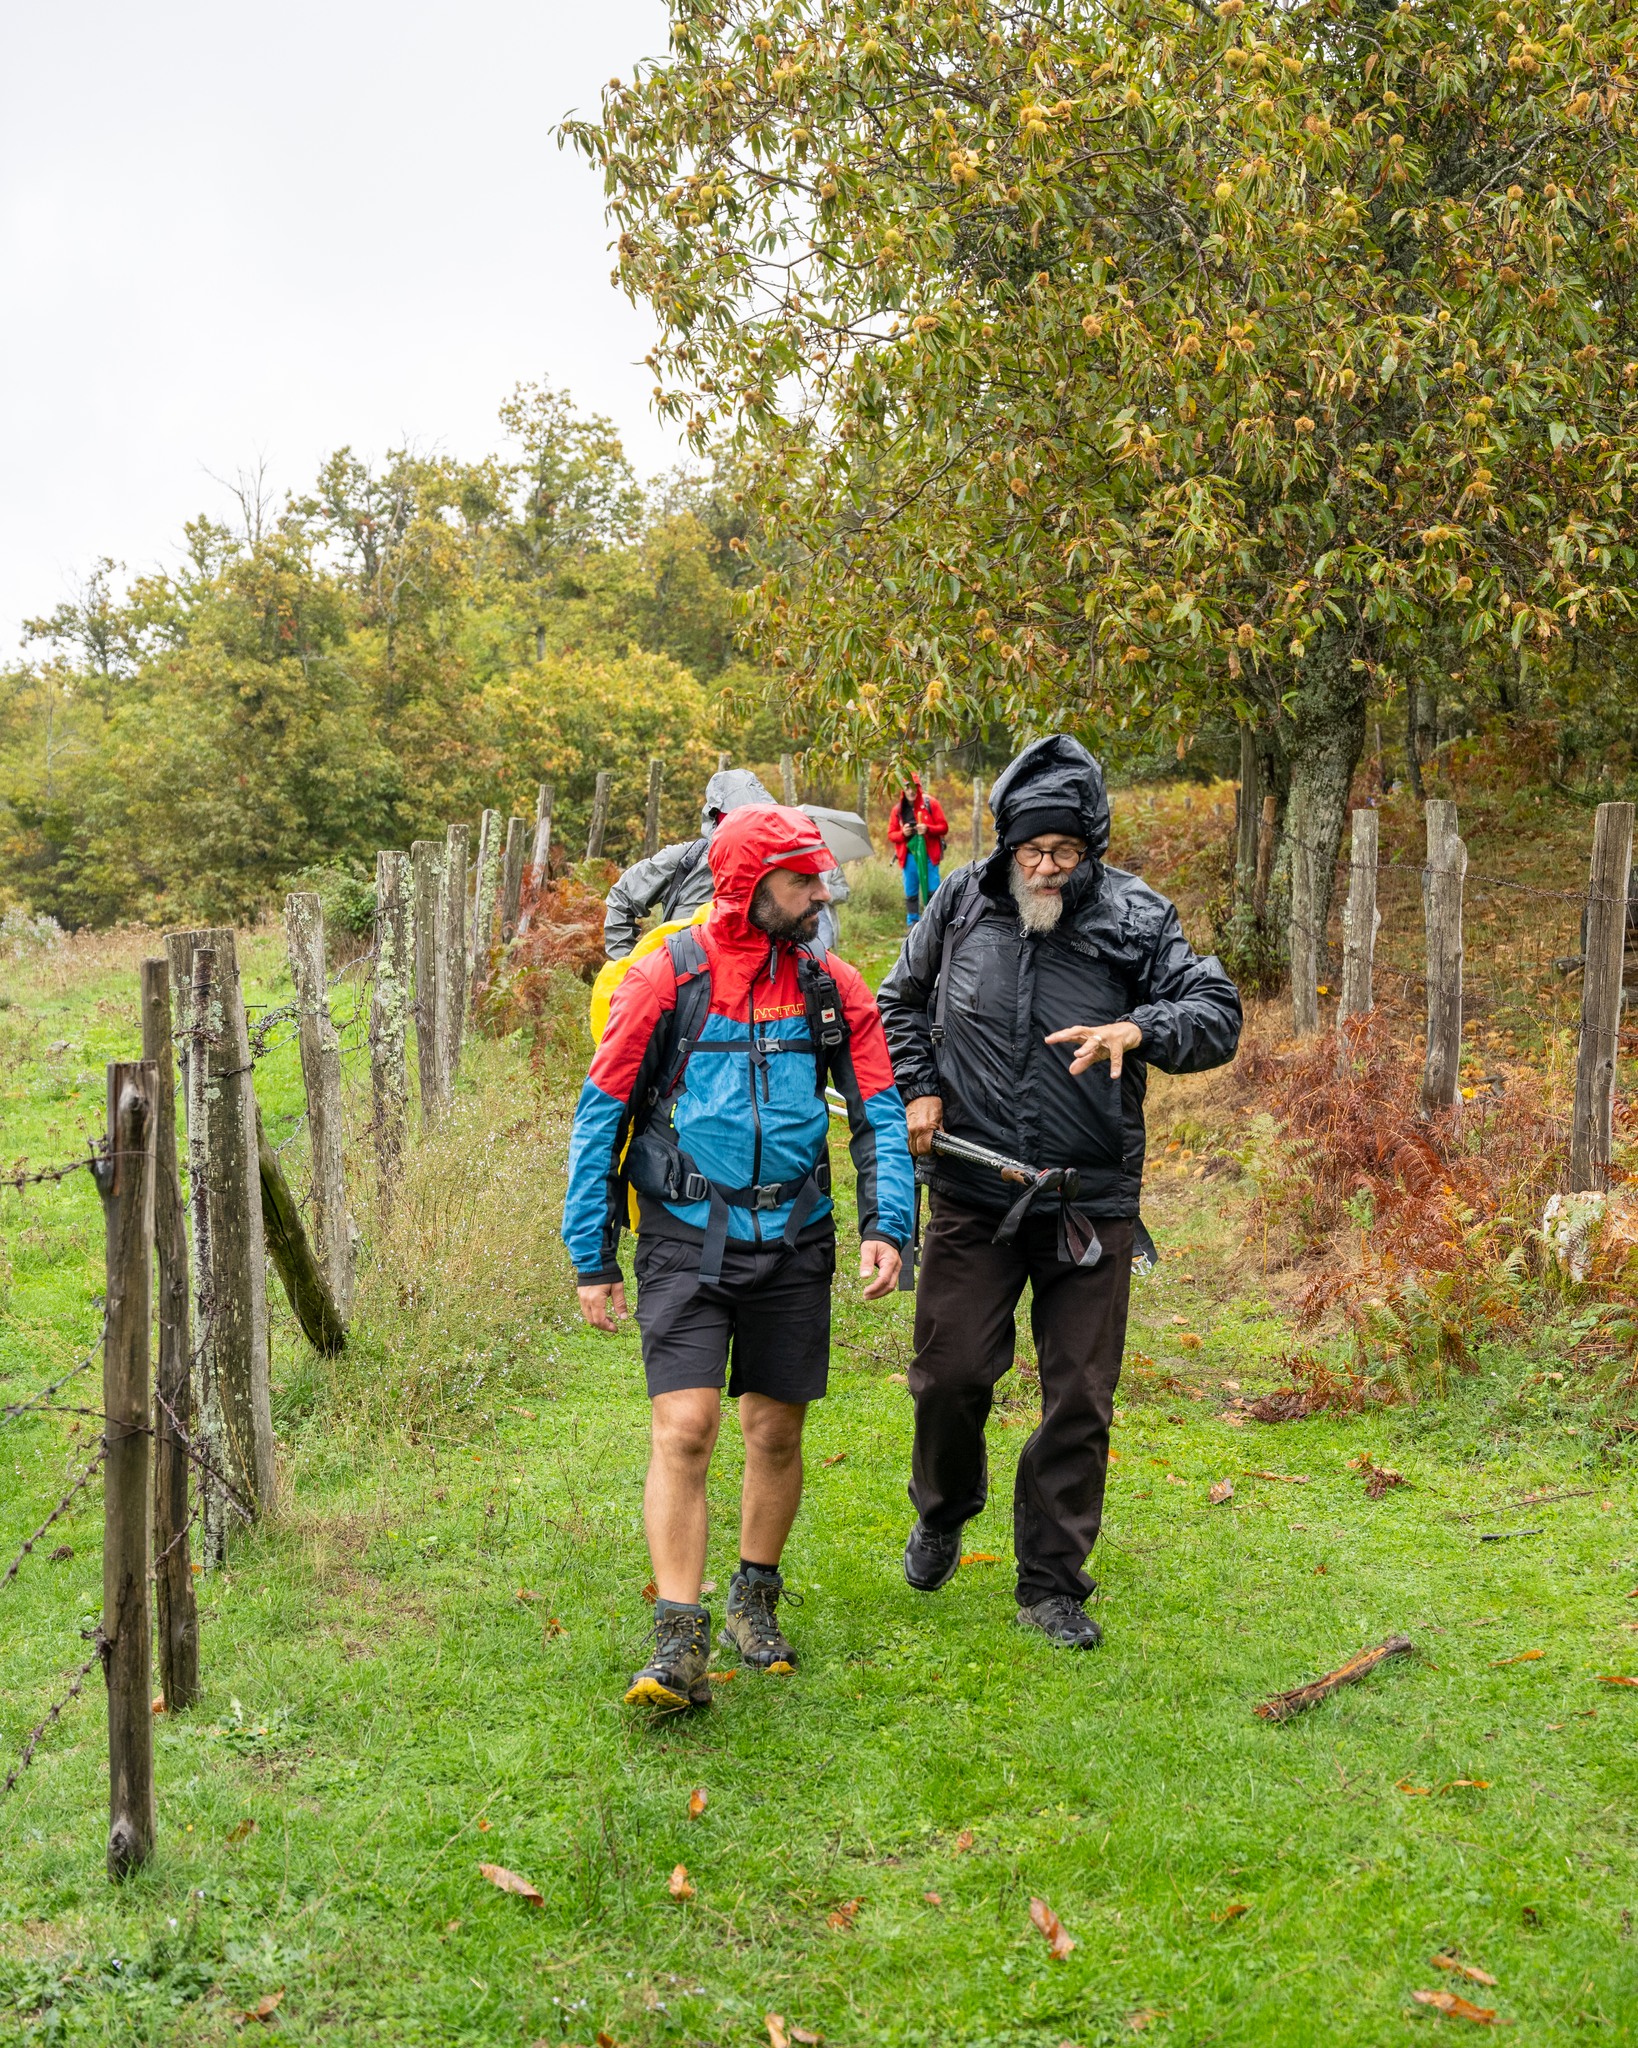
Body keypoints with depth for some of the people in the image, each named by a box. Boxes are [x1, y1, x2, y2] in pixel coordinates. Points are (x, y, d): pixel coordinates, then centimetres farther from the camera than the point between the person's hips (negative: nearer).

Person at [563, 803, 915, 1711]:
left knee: (776, 1432, 11)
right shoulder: (665, 978, -6)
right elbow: (601, 1115, -2)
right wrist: (592, 1258, -3)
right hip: (686, 1241, -3)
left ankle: (754, 1604, 31)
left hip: (792, 1241, 3)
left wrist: (885, 1225, -10)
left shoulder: (834, 988, 3)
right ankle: (679, 1645, -3)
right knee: (683, 1430, -11)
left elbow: (879, 1116, 5)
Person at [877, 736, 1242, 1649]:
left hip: (1091, 1200, -1)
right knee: (952, 1372, 2)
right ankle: (944, 1513, 34)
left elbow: (1218, 1011, -9)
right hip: (974, 1189, 1)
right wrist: (918, 1089, 2)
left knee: (1081, 1396, 4)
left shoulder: (1135, 919, -6)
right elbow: (902, 1002, 16)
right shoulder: (962, 904, 1)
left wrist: (1138, 1030, -28)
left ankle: (1054, 1583, 19)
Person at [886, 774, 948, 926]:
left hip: (928, 854, -2)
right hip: (909, 856, 3)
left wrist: (928, 829, -17)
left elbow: (944, 827, 0)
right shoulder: (898, 809, 7)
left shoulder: (930, 803, 0)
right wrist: (902, 833, -11)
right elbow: (891, 834, 10)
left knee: (932, 891, -4)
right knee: (911, 893, 6)